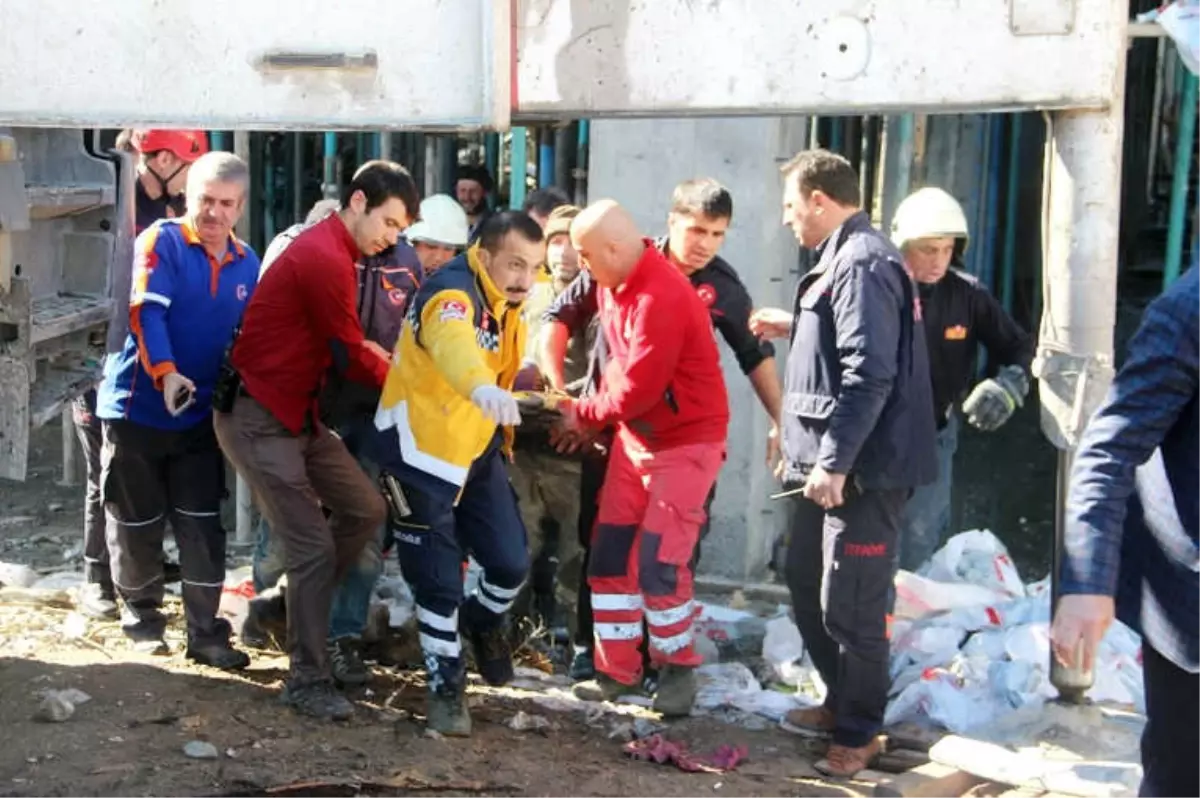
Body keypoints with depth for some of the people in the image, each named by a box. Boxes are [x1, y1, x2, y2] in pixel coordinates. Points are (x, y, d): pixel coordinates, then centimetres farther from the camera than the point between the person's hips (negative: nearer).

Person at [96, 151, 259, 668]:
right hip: (139, 406, -3)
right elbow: (147, 311, -22)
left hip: (202, 413, 4)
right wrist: (165, 373, -35)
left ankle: (205, 633, 9)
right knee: (138, 522, 8)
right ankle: (142, 616, 28)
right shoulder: (162, 241, -10)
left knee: (203, 527, 2)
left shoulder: (246, 263, 6)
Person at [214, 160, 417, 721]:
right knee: (313, 546, -8)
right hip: (257, 417, -10)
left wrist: (383, 359, -3)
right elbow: (351, 357, -14)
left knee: (365, 510, 9)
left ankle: (297, 606, 23)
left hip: (297, 414, 10)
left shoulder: (331, 250, 12)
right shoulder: (324, 259, -21)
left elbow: (344, 345, 14)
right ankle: (307, 682, 3)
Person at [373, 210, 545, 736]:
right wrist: (480, 387, -68)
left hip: (479, 449, 7)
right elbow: (453, 343, -49)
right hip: (422, 452, -7)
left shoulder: (508, 305, 0)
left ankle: (484, 622, 35)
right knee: (438, 581, -1)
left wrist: (501, 439, 14)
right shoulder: (452, 293, -27)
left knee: (511, 561, 3)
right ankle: (446, 687, 18)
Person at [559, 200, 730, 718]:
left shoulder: (661, 300, -26)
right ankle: (617, 670, 19)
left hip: (685, 443, -9)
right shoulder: (613, 285, 2)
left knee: (657, 563, -9)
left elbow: (638, 389, -24)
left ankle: (678, 669, 12)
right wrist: (593, 413, -1)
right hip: (634, 436, 9)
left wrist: (583, 415, -9)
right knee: (609, 555, 7)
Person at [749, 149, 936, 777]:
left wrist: (834, 462, -24)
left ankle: (858, 732, 12)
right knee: (806, 584, 20)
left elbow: (870, 374, -25)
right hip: (830, 462, 11)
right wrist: (794, 327, 25)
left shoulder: (861, 264, -18)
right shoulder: (843, 259, 15)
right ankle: (842, 701, 35)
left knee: (850, 606, -2)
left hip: (860, 470, -11)